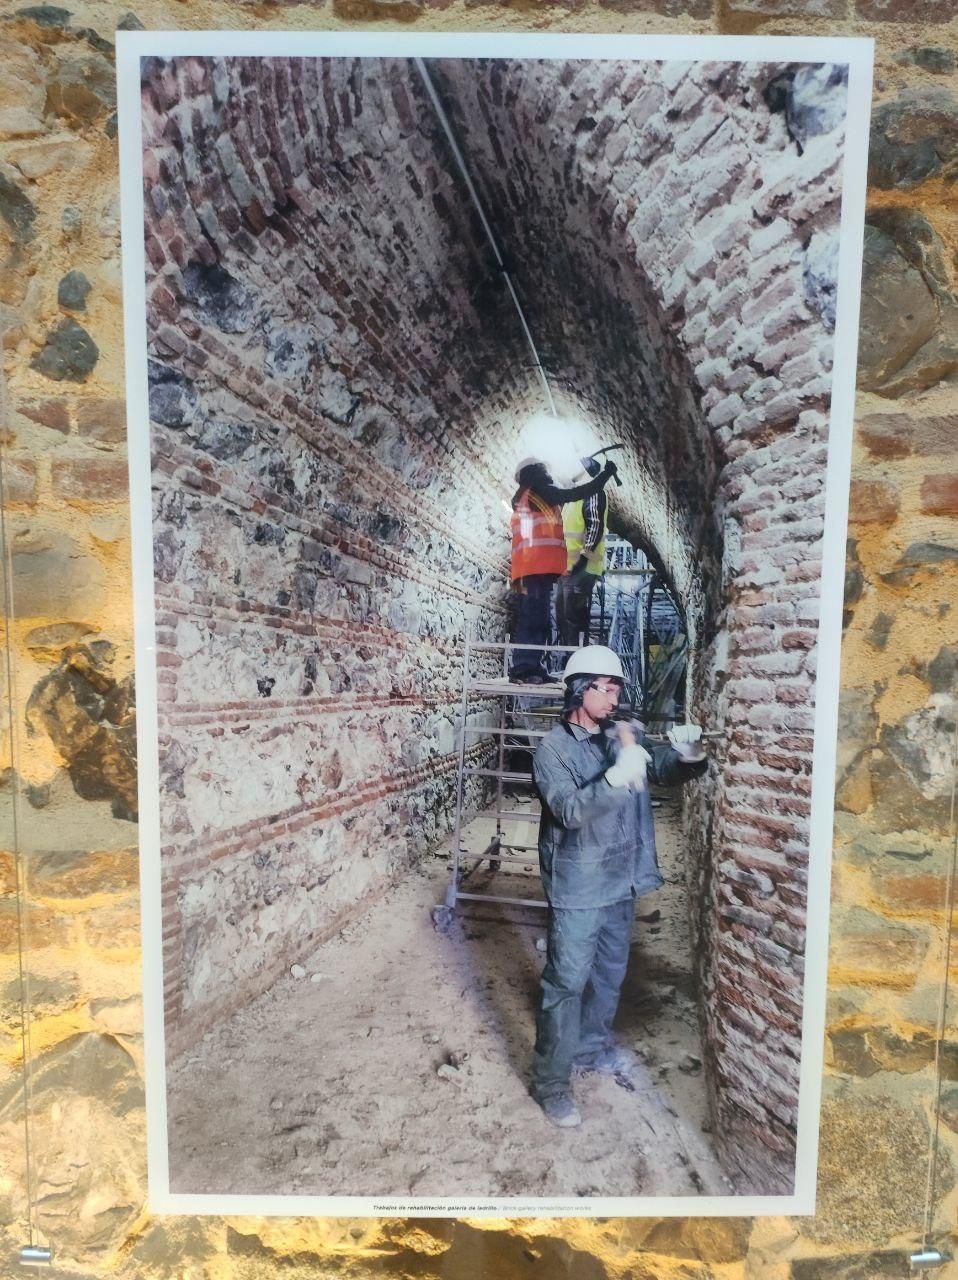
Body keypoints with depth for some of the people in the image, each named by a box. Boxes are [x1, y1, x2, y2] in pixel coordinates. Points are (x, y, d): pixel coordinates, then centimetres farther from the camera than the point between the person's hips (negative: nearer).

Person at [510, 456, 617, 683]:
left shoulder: (520, 501, 27)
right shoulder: (538, 491, 4)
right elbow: (577, 494, 2)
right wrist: (606, 474, 11)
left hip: (525, 569, 9)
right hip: (540, 566, -9)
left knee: (530, 619, 8)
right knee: (536, 618, -14)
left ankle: (527, 667, 8)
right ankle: (526, 668, -19)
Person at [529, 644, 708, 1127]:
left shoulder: (625, 736, 1)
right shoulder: (553, 748, -16)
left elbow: (668, 771, 2)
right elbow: (570, 810, -27)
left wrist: (690, 754, -21)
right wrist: (619, 775, -38)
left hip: (621, 881, 6)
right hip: (578, 886, -6)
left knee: (609, 973, 22)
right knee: (566, 982, 2)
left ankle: (592, 1046, 44)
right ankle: (551, 1082, 18)